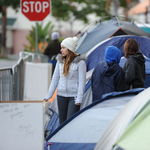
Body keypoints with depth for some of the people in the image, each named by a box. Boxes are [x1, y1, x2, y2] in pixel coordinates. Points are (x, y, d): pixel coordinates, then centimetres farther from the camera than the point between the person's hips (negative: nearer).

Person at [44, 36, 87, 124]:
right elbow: (55, 79, 13)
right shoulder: (60, 61, 8)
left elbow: (82, 82, -9)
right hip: (61, 96, 6)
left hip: (74, 96, -6)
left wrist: (79, 99, -14)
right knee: (62, 122, 7)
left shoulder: (80, 62, -8)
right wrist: (49, 95, 10)